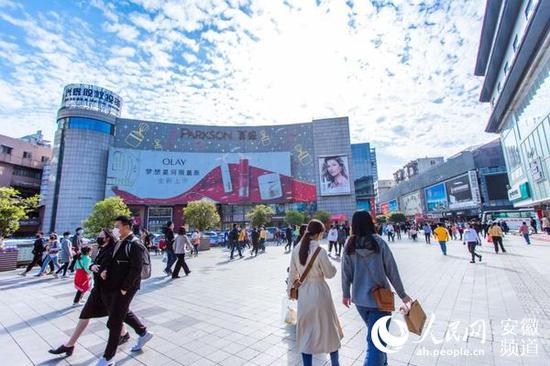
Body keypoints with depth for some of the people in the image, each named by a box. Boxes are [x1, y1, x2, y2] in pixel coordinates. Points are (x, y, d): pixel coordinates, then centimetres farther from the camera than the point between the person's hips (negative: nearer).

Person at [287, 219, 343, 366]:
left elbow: (292, 272, 3)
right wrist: (332, 265, 8)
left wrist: (291, 288, 15)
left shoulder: (296, 249, -6)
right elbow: (329, 273, -11)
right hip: (319, 292, -4)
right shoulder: (320, 251, -22)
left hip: (303, 294, 4)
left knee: (306, 331, 18)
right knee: (329, 328, 18)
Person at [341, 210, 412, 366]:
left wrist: (346, 294, 12)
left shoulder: (349, 244, -7)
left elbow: (346, 273, -3)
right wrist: (402, 294, 7)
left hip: (359, 298, 4)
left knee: (374, 334, 27)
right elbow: (392, 271, -6)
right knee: (376, 342, 2)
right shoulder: (379, 242, -12)